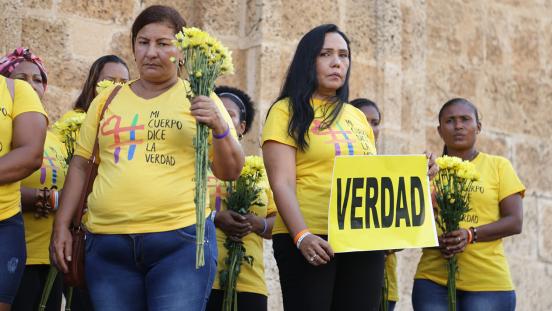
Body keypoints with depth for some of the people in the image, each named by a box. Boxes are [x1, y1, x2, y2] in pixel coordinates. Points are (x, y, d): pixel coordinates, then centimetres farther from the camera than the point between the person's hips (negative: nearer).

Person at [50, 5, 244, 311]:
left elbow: (230, 172, 3)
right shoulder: (107, 100, 13)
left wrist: (219, 127, -14)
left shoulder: (200, 99, 6)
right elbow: (80, 164, 16)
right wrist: (61, 225, 9)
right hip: (108, 244, 3)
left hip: (181, 241, -3)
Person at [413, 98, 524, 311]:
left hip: (488, 283, -1)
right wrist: (433, 239, -12)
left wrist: (471, 234, -15)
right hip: (433, 279, 1)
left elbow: (515, 222, 1)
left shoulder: (498, 166, 7)